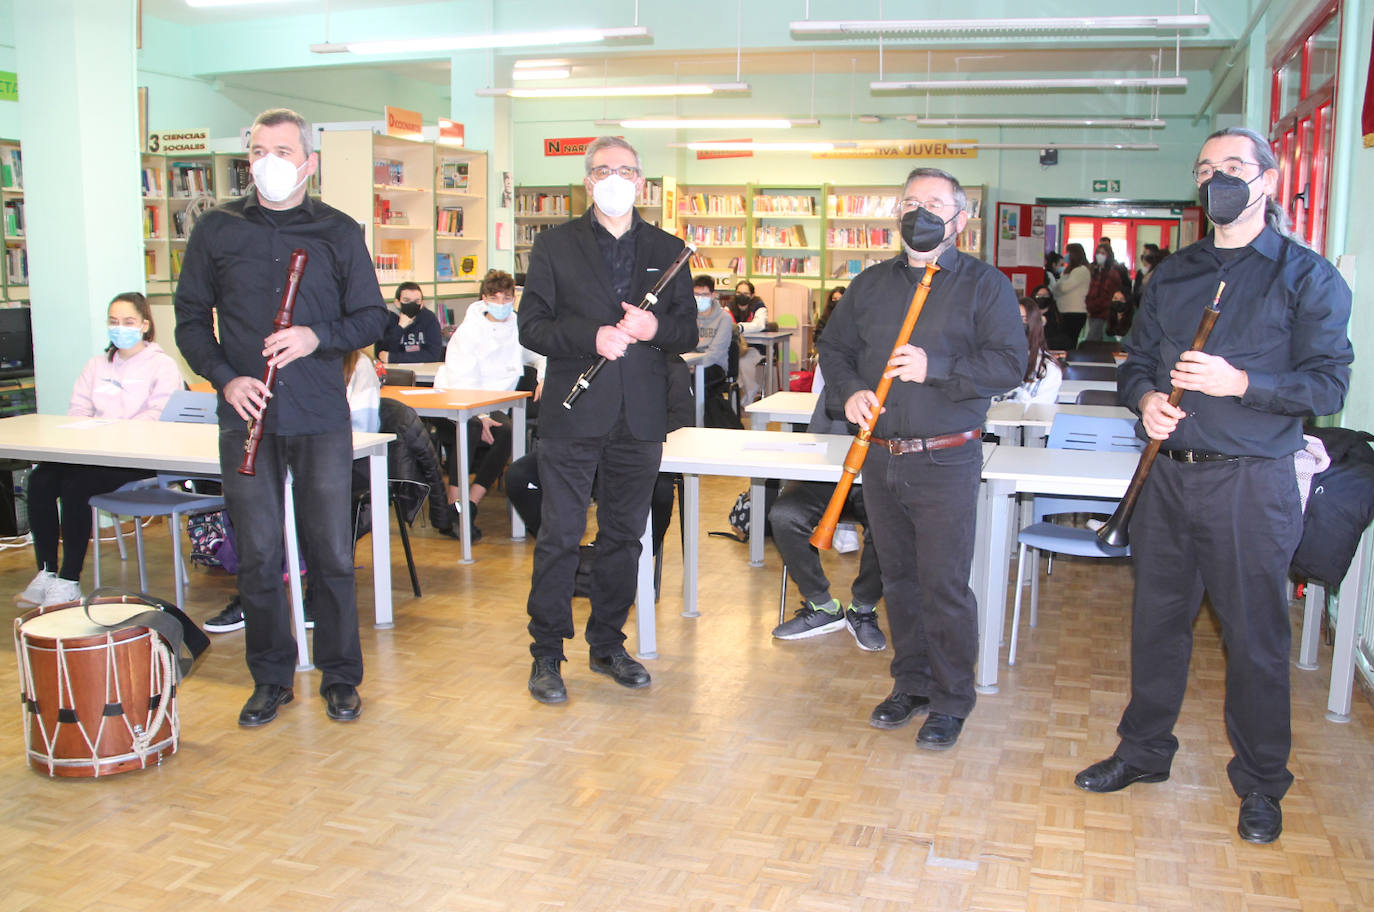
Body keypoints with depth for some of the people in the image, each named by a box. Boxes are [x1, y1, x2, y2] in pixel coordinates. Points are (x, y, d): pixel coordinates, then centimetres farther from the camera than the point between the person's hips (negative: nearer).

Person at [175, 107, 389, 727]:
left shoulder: (338, 232, 6)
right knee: (257, 554, 5)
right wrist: (225, 378, -7)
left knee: (332, 551, 3)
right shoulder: (216, 230, 8)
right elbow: (191, 319, 10)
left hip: (321, 417, -1)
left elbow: (371, 317, 7)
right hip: (247, 414, 1)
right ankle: (271, 678, 21)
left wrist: (318, 337, -13)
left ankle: (340, 677, 18)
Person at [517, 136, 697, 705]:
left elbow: (689, 333, 9)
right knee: (559, 537, 0)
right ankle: (546, 654, 12)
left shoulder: (668, 251, 12)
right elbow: (531, 327, -2)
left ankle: (608, 645, 25)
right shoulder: (555, 246, 5)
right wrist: (591, 337, -18)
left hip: (640, 418, 3)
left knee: (623, 536, 11)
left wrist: (654, 327, -12)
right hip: (573, 416, -3)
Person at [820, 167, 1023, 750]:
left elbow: (1009, 364, -9)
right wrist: (849, 391, -3)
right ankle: (911, 685, 29)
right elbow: (835, 347, 17)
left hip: (945, 465, -4)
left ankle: (950, 701, 14)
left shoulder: (985, 285, 0)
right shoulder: (871, 284, 14)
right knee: (898, 578, 13)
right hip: (880, 458, 5)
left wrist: (934, 368, -21)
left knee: (944, 585, -2)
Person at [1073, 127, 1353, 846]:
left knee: (1254, 637, 4)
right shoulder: (1172, 274, 13)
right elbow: (1136, 360, 15)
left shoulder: (1306, 276, -2)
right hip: (1168, 474, 5)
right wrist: (1146, 399, -6)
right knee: (1156, 620, 14)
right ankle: (1144, 751, 31)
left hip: (1251, 483, -4)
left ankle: (1260, 784, 22)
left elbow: (1328, 383, -8)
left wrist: (1239, 383, -21)